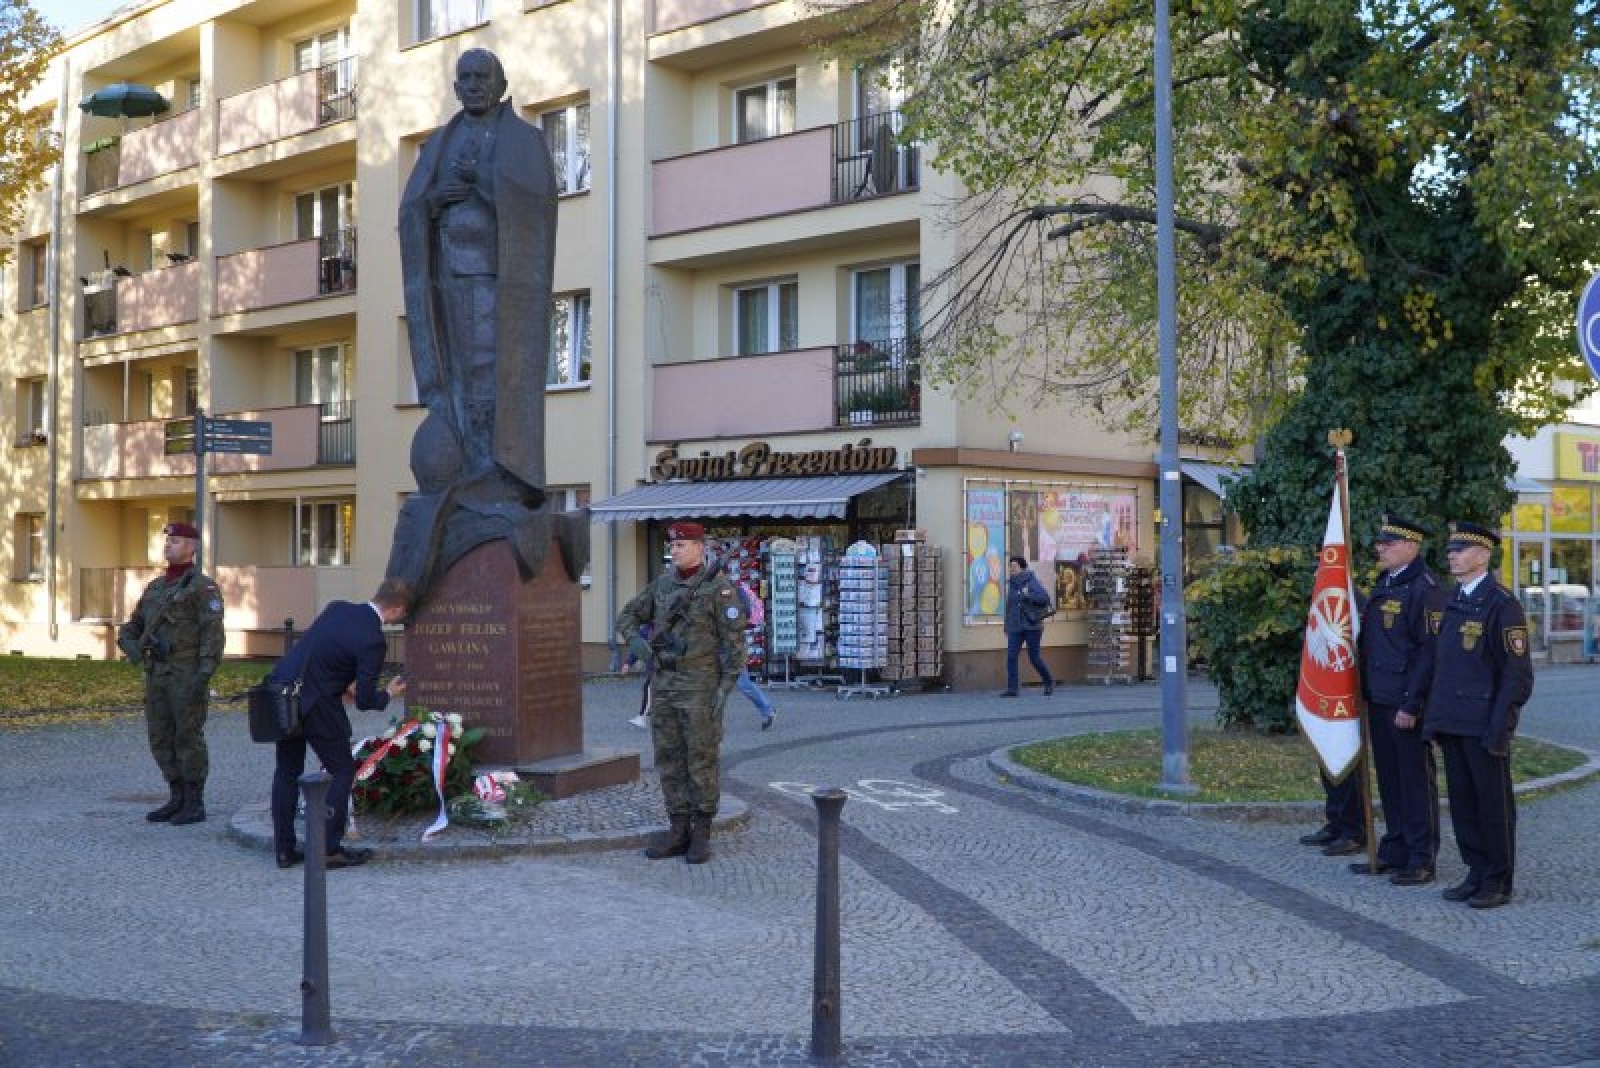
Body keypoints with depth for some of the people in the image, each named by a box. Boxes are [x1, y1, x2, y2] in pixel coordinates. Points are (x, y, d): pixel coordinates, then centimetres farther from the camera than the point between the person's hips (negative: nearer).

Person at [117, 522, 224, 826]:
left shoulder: (203, 587, -7)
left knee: (188, 738, -5)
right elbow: (132, 629, 17)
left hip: (188, 674, -8)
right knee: (161, 738, 8)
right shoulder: (155, 587, 16)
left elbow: (213, 633, -16)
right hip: (157, 674, 8)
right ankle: (177, 801, 16)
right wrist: (131, 646, -7)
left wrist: (204, 675, -26)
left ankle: (195, 804, 3)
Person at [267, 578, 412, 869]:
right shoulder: (373, 641, -16)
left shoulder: (337, 607, 4)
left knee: (287, 770, 18)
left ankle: (284, 848, 23)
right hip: (314, 703, -7)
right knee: (343, 770, 9)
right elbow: (365, 700, -11)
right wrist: (389, 694, 9)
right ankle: (330, 848, 7)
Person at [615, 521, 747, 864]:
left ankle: (701, 834, 8)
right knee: (669, 758, 7)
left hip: (700, 684, -6)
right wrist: (638, 644, -6)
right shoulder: (662, 584, 9)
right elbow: (627, 617, 16)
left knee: (702, 759, -1)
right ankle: (678, 831, 15)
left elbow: (734, 639, -11)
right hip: (664, 684, 6)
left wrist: (725, 687, -18)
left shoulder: (719, 587, -8)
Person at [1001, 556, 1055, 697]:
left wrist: (1028, 595, -23)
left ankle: (1049, 682, 22)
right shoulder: (1011, 585, 11)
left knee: (1034, 657, 0)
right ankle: (1011, 689, -5)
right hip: (1015, 627, 5)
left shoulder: (1031, 582, -7)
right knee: (1011, 656, -6)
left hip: (1031, 626, -5)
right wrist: (1007, 627, 18)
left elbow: (1045, 598, -16)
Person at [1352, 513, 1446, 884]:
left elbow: (1430, 649, -18)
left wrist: (1411, 703, -20)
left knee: (1416, 780, 1)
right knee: (1389, 779, 15)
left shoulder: (1425, 588, -13)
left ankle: (1421, 860, 9)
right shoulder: (1383, 585, 15)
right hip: (1379, 700, 9)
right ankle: (1393, 852, 24)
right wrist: (1367, 693, 16)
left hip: (1406, 704, -9)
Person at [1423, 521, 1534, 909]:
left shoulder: (1501, 604, -11)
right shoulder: (1452, 603, 14)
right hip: (1452, 724, 8)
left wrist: (1498, 727, -17)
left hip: (1484, 726, -7)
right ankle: (1477, 873, 23)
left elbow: (1517, 673, -13)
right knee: (1462, 803, 12)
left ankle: (1499, 882, 12)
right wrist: (1435, 716, 13)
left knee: (1494, 804, 2)